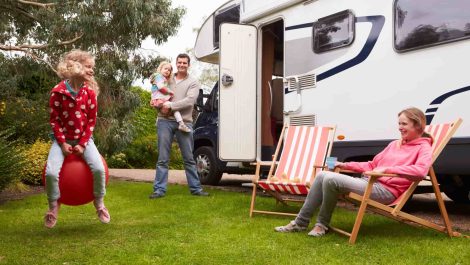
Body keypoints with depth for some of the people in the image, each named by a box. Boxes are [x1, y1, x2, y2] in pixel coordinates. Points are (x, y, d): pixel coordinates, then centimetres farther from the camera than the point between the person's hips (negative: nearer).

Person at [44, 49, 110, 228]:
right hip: (62, 139, -1)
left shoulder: (90, 91, -4)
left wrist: (83, 144, -10)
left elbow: (92, 120, -2)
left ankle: (99, 202, 5)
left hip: (84, 139, 1)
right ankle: (53, 205, 7)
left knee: (99, 168, -21)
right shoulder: (57, 92, -11)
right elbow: (54, 120, -5)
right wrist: (62, 143, -12)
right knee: (51, 172, -21)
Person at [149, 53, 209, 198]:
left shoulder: (193, 82, 6)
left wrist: (171, 105, -16)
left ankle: (195, 188, 16)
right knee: (162, 159, 1)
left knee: (189, 158, 7)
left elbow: (190, 100, -9)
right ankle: (159, 189, 5)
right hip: (165, 121, 1)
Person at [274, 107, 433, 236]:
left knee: (331, 179, -25)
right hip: (369, 181, 9)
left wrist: (387, 169, -25)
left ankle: (322, 224, -6)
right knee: (322, 175, -3)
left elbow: (421, 170, -23)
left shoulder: (423, 148, 0)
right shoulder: (394, 144, 25)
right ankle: (300, 222, 1)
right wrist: (346, 165, 16)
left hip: (387, 190, -9)